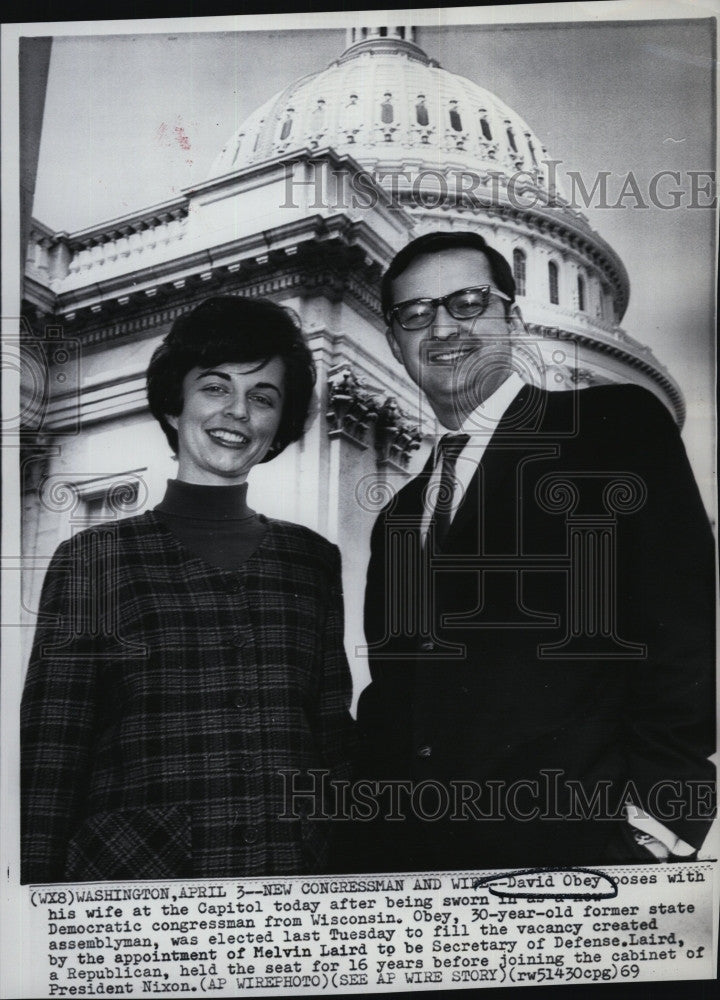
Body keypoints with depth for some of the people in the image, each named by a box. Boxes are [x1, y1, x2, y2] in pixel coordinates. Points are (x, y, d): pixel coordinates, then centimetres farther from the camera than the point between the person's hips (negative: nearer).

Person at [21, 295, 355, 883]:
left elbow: (334, 738, 11)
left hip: (296, 874, 3)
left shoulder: (313, 560, 8)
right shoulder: (93, 559, 0)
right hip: (130, 874, -2)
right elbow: (49, 763, -1)